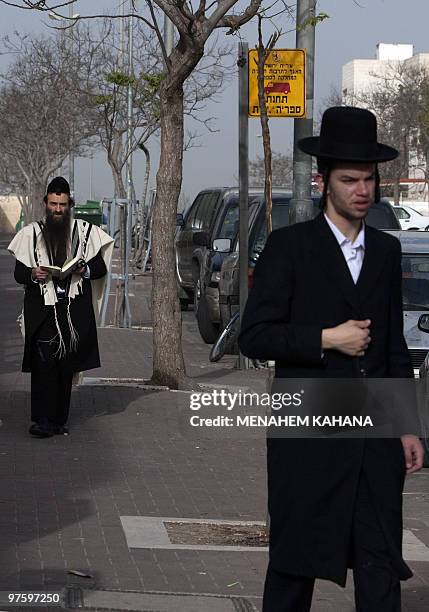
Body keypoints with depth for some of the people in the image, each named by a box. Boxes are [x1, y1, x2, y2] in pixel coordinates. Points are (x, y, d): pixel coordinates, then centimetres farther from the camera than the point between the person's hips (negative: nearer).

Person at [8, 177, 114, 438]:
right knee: (44, 363, -12)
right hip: (41, 309, -1)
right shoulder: (31, 233, 7)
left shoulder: (85, 231, 8)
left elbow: (101, 267, 11)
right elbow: (18, 272, 8)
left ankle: (59, 420, 12)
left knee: (67, 366, 4)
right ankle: (43, 420, -14)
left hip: (74, 310, 1)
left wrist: (84, 269, -11)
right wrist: (33, 274, -14)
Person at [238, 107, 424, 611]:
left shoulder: (387, 251, 12)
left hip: (376, 438, 4)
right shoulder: (288, 246, -3)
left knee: (381, 568, 1)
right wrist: (326, 339, -15)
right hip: (308, 435, -4)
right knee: (295, 563, 7)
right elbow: (254, 337, -7)